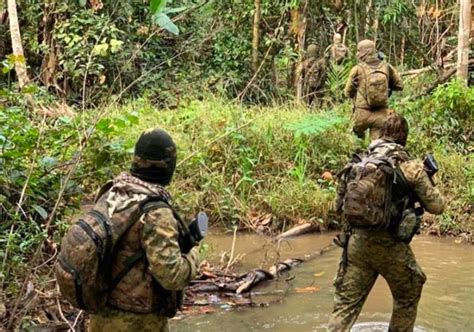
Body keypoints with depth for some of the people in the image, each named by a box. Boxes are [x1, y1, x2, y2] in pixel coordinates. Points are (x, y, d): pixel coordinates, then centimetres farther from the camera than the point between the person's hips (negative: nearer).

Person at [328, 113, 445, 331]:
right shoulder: (411, 166, -5)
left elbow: (339, 206, 13)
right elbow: (436, 206, 3)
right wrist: (428, 181, 20)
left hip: (356, 242, 3)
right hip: (390, 246, -3)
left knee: (345, 305, 8)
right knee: (407, 297, 21)